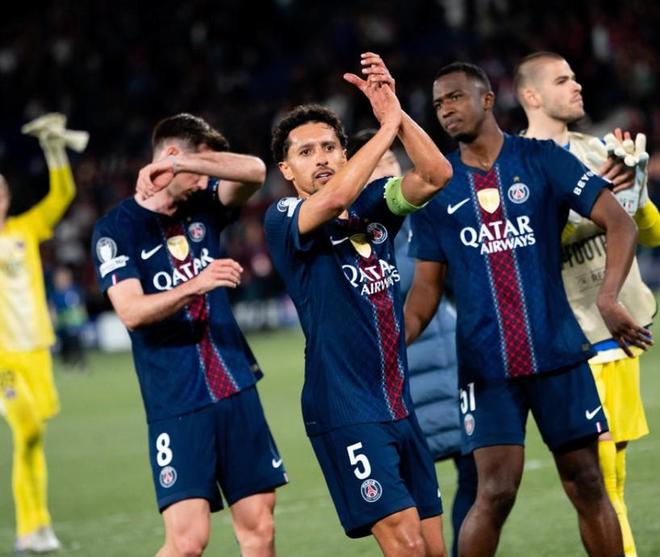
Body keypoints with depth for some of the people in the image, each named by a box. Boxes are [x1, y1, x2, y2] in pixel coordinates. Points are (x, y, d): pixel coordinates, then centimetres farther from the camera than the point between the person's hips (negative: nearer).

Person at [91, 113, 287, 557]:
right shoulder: (116, 229, -3)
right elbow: (131, 311, -16)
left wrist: (181, 164, -19)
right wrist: (193, 286, -31)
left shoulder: (204, 207, 10)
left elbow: (255, 171, -8)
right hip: (176, 404, -5)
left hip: (236, 389, 5)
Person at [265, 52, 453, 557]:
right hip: (345, 410, -6)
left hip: (398, 403, 6)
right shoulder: (284, 219, -5)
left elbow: (436, 174, -5)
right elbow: (334, 198, -25)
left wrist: (394, 112, -16)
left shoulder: (374, 205, 11)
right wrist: (388, 126, -17)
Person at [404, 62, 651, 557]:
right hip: (486, 365, 1)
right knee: (496, 493, -10)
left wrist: (608, 298, -21)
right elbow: (428, 286, 11)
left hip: (558, 352, 0)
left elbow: (619, 223, -5)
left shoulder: (543, 160, 1)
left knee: (587, 486, 4)